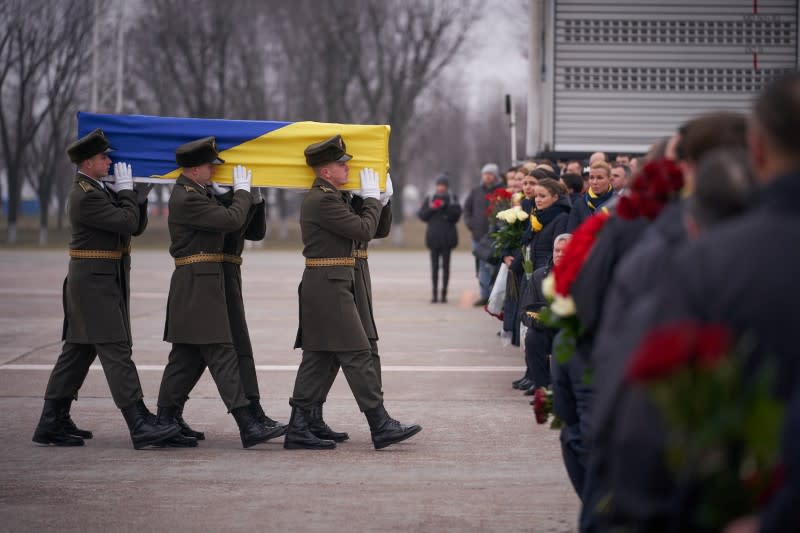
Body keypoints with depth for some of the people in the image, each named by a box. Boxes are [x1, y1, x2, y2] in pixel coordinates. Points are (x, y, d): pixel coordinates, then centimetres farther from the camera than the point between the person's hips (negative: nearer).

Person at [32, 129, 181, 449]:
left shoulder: (96, 191, 16)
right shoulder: (86, 196, -17)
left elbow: (136, 226, 16)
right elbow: (128, 222, -19)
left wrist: (127, 191, 4)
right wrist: (126, 189, -6)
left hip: (101, 281, 10)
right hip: (94, 281, -10)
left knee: (78, 351, 11)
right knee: (115, 351, -12)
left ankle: (52, 424, 15)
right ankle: (140, 426, -15)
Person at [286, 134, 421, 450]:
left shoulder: (324, 196, 16)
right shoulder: (323, 200, -16)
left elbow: (356, 228, 20)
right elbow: (364, 230, -16)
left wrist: (379, 197, 12)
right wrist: (372, 196, -2)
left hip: (325, 286, 11)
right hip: (329, 285, -11)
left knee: (317, 358, 9)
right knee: (357, 355, -7)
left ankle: (298, 430, 10)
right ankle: (381, 427, -4)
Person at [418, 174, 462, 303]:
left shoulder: (452, 199, 6)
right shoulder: (429, 199, 11)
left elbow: (456, 215, -4)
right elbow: (421, 215, 7)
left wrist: (445, 207, -15)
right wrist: (431, 208, -9)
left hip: (447, 237, -1)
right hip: (434, 235, 1)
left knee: (446, 265, -2)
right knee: (434, 265, 0)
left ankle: (444, 293, 0)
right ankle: (434, 293, 1)